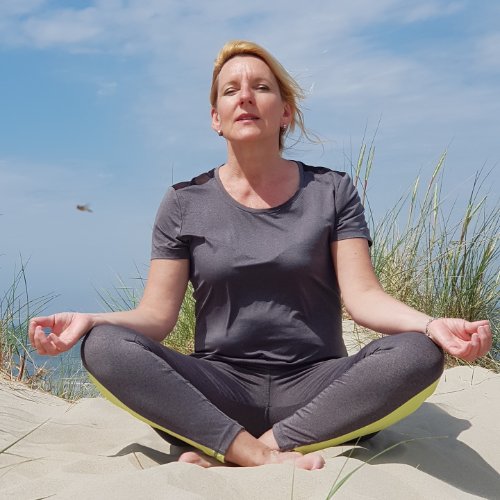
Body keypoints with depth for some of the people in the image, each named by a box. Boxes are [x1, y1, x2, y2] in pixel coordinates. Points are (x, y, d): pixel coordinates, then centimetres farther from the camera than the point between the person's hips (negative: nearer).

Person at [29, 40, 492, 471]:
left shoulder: (331, 191, 4)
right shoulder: (185, 203, 5)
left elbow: (362, 296, -5)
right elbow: (157, 315, 0)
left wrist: (431, 324, -25)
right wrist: (88, 321, -21)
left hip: (316, 385, 1)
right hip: (218, 388, 0)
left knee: (418, 355, -28)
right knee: (105, 346, -24)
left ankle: (223, 452, -23)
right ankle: (268, 457, -27)